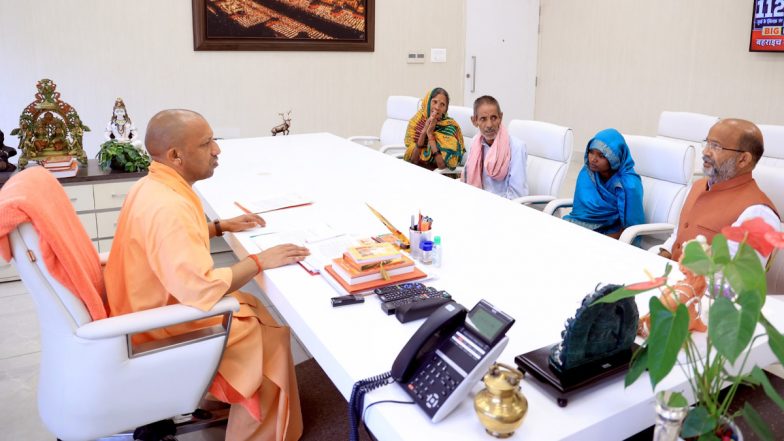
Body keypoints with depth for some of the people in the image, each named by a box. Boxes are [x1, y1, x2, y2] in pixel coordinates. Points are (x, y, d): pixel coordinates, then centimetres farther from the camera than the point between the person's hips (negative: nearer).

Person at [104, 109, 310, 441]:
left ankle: (226, 399, 32)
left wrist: (220, 227, 11)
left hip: (156, 305, 10)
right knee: (272, 335, -1)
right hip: (164, 329, -10)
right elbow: (201, 290, -39)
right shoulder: (167, 207, -33)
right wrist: (259, 261, -27)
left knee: (254, 307, 18)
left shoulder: (152, 186, 0)